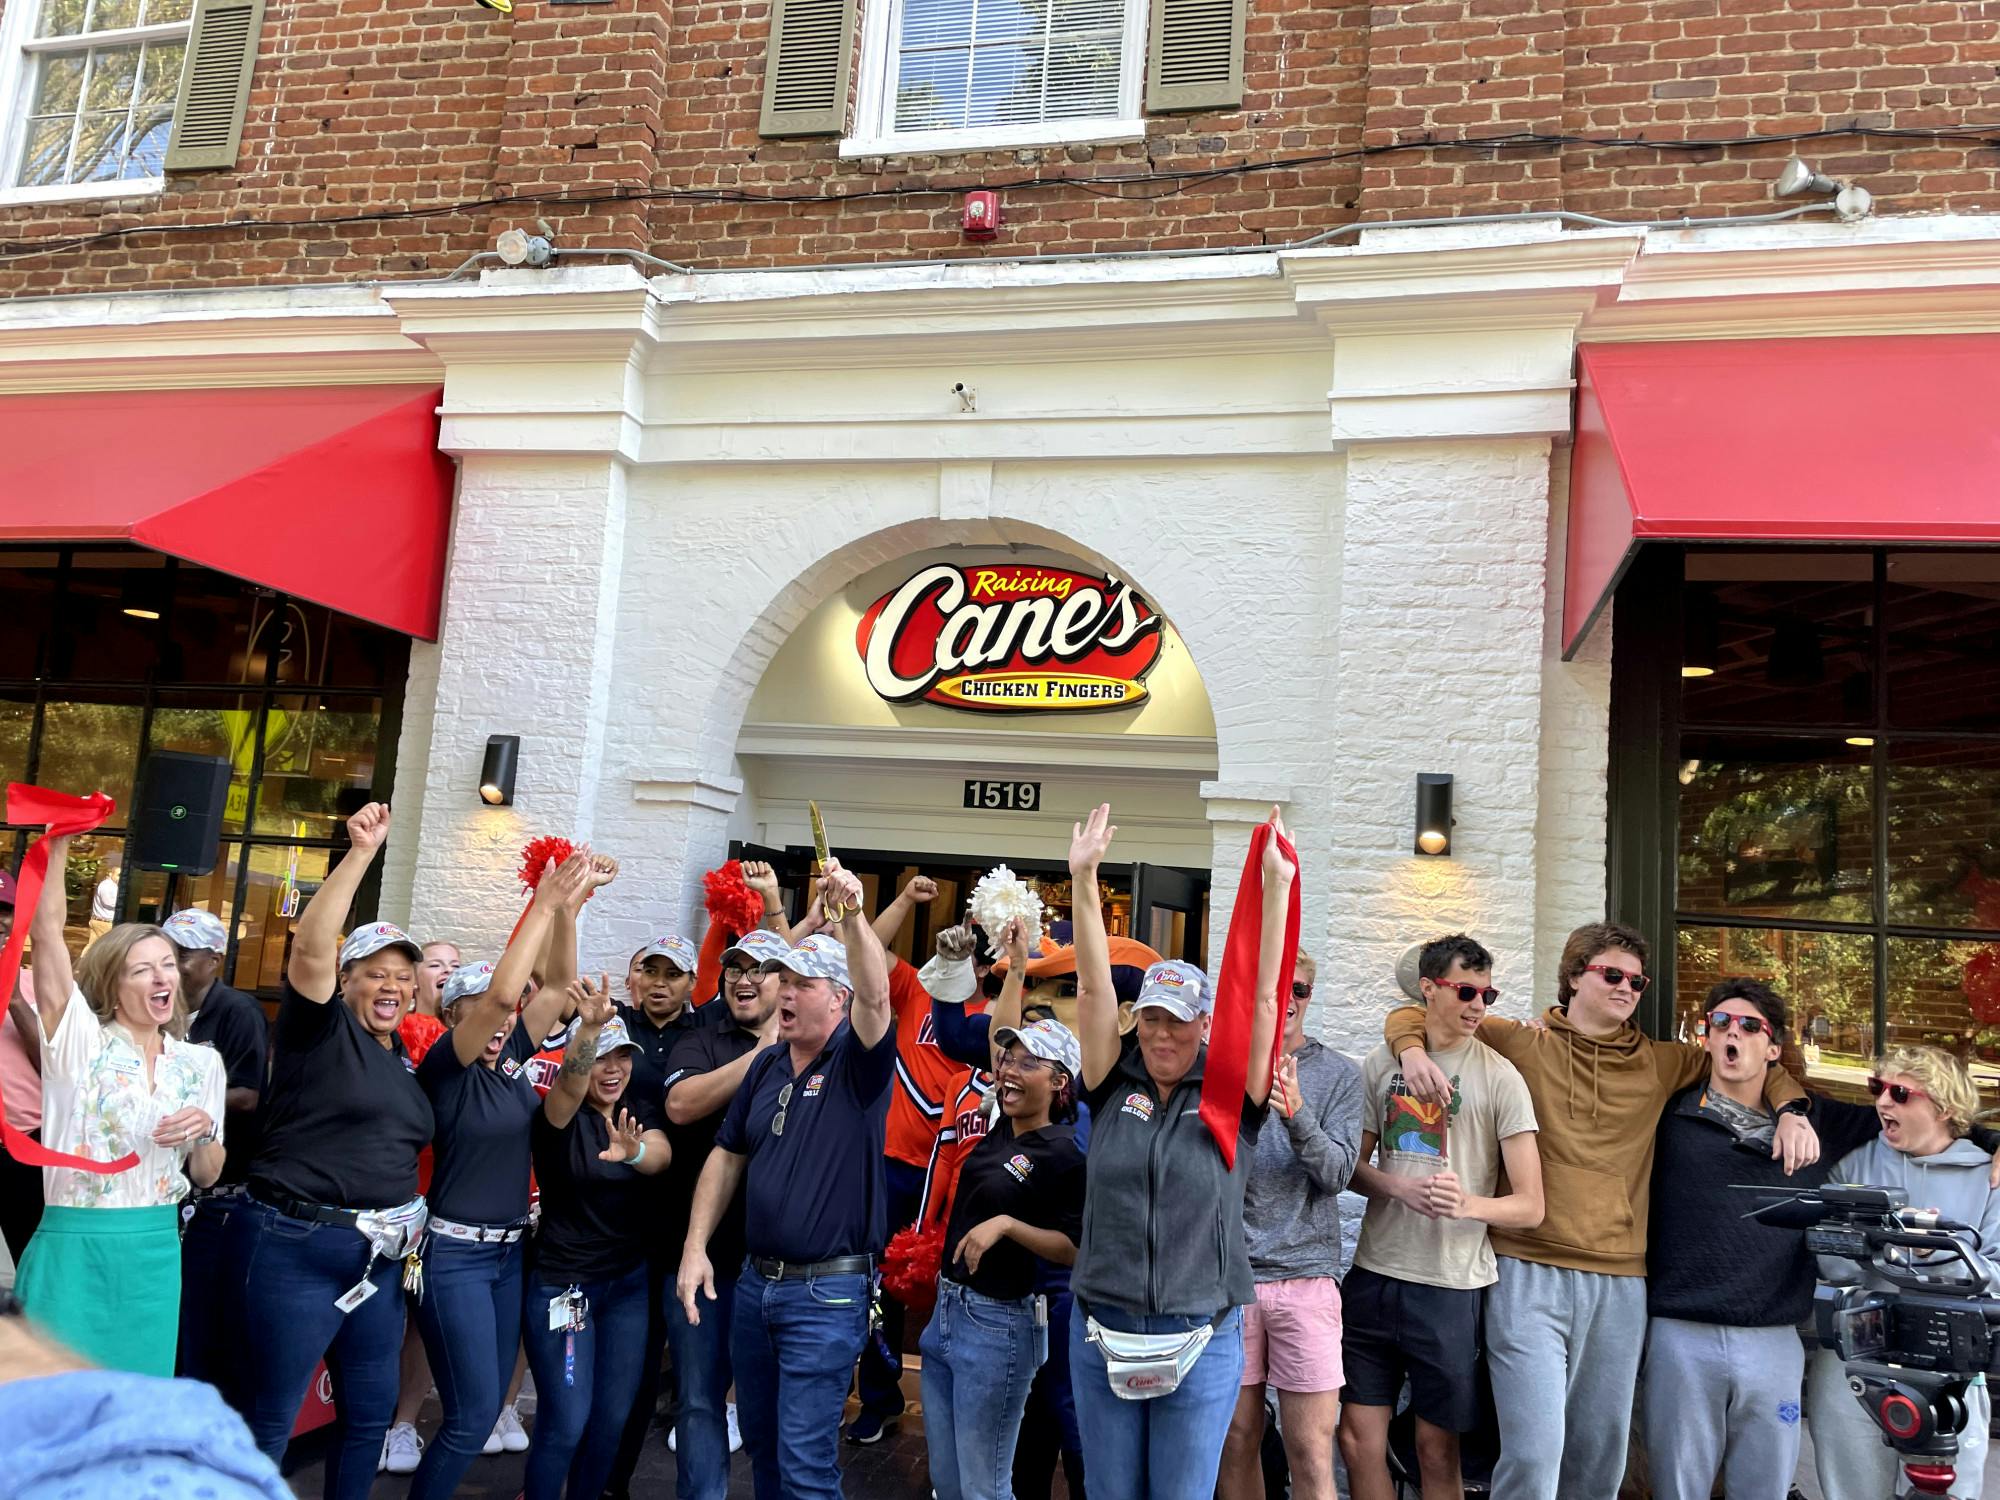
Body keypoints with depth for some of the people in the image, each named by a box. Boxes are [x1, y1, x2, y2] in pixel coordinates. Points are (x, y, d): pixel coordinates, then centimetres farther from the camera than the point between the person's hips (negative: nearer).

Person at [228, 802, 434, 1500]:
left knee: (370, 1410, 15)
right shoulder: (319, 1030, -7)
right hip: (297, 1249, -7)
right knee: (269, 1421, 2)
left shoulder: (404, 1057, 13)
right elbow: (310, 948, -25)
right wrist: (361, 853, -31)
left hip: (380, 1256, 7)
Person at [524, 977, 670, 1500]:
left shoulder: (639, 1115, 2)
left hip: (630, 1282, 5)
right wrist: (588, 1029, -57)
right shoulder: (562, 1115, -11)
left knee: (613, 1418, 11)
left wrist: (633, 1151, -46)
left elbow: (660, 1156, -21)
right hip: (561, 1283, -4)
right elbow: (571, 1083, -36)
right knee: (566, 1422, -1)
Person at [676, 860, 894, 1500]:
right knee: (760, 1443, 19)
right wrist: (695, 1247, 4)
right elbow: (727, 1156, 12)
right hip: (754, 1280, 7)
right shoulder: (767, 1065, 7)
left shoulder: (858, 1063, -11)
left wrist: (851, 914, -44)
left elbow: (876, 997, -31)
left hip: (827, 1292, -6)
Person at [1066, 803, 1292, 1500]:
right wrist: (1083, 878, -15)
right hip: (1102, 1332, 2)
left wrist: (1277, 884, -17)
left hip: (1202, 1340, -2)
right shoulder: (1115, 1086, 1)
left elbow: (1263, 994, -10)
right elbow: (1093, 985, -7)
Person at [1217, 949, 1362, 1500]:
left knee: (1313, 1454, -1)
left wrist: (1298, 1114, -23)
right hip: (1230, 1272, 1)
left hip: (1307, 1273, 0)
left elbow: (1337, 1173, -6)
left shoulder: (1339, 1075, 4)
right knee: (1237, 1443, 9)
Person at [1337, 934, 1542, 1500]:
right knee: (1358, 1437, 7)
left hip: (1450, 1286, -3)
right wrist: (1399, 1187, -11)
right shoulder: (1381, 1065, 5)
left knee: (1437, 1449, 8)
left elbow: (1530, 1207, -7)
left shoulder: (1499, 1078, -5)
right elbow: (1353, 1166, 10)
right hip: (1373, 1273, 3)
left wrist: (1468, 1204, -27)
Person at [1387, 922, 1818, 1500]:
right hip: (1529, 1275, -4)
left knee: (1601, 1453, 13)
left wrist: (1792, 1109, 3)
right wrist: (1413, 1052, -15)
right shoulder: (1520, 1044, 3)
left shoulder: (1662, 1063, 12)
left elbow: (1757, 1066, 23)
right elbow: (1411, 1016, 6)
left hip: (1620, 1283, 4)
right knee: (1534, 1448, -12)